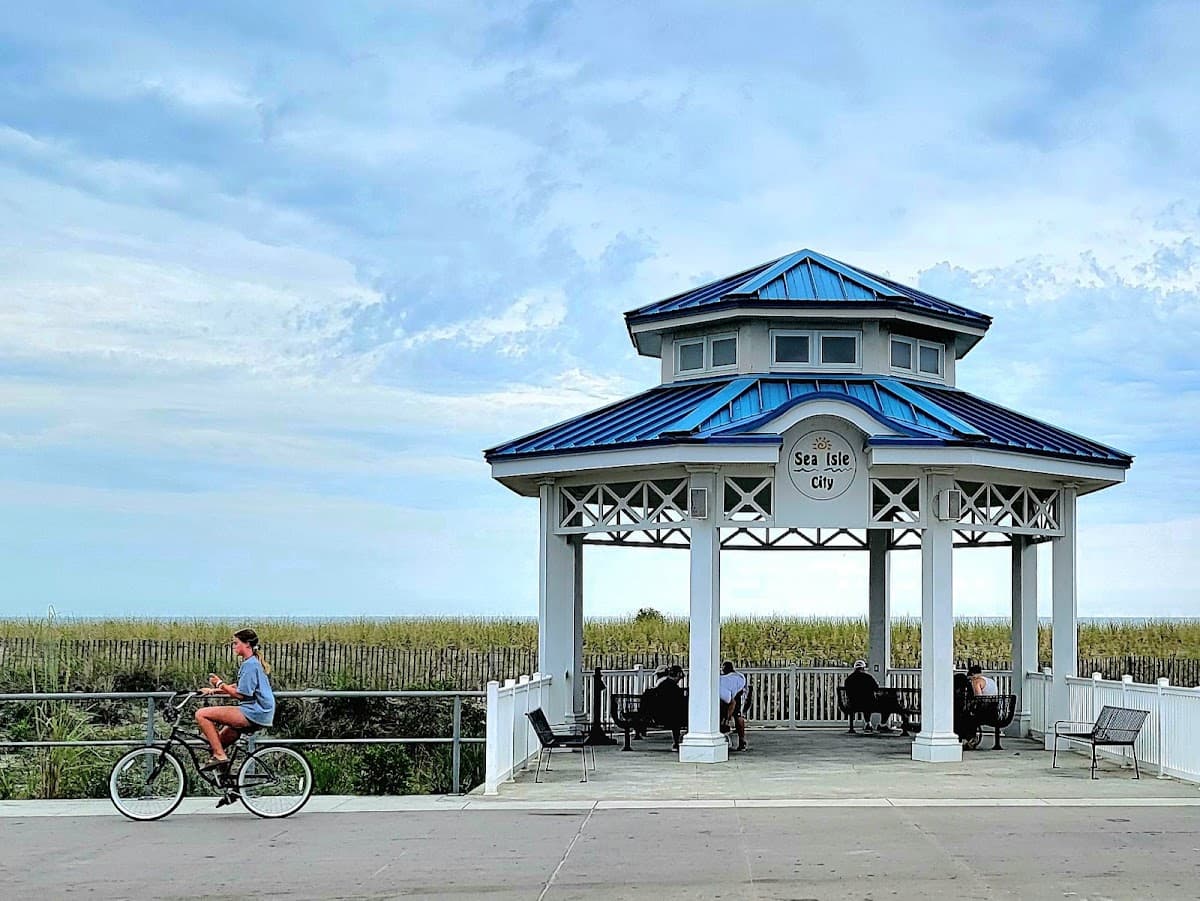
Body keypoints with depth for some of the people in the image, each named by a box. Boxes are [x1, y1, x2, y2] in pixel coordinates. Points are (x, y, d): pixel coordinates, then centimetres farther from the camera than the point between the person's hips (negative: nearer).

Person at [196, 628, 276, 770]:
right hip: (260, 714, 11)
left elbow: (240, 694, -17)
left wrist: (220, 684, -7)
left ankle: (219, 755, -15)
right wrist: (214, 691, 13)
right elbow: (239, 688, 21)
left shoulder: (250, 664, -12)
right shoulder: (252, 662, 20)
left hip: (253, 713, -11)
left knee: (201, 714, -14)